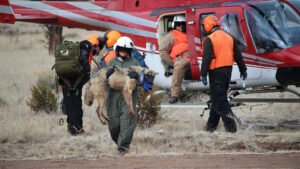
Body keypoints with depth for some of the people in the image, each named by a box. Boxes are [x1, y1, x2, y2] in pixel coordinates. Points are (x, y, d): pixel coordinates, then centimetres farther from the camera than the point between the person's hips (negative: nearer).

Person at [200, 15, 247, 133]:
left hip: (216, 73, -7)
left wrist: (203, 74, -17)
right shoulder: (229, 37, 11)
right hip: (228, 71, 8)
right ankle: (212, 124, 21)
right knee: (218, 97, 16)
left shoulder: (209, 40, -12)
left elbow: (206, 58, -19)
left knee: (218, 100, -5)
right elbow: (238, 55, 16)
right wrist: (243, 70, 23)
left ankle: (230, 124, -16)